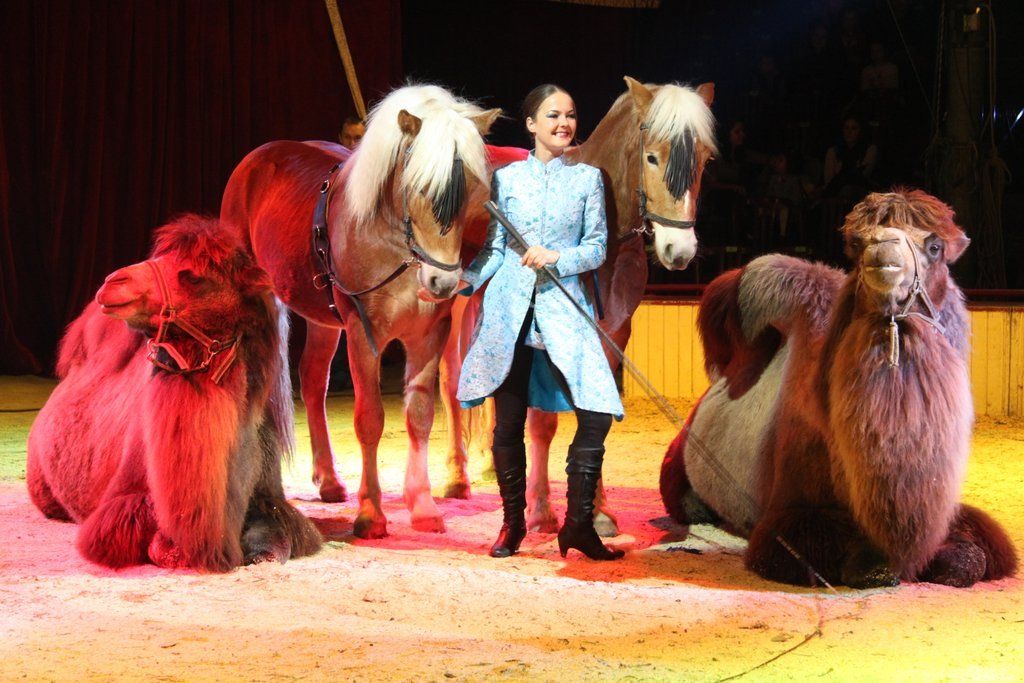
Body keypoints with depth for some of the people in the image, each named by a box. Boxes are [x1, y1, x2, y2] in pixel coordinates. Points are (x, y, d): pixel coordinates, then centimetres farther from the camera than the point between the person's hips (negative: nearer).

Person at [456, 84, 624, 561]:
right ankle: (512, 522, 20)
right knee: (508, 423, 4)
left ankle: (578, 525, 1)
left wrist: (557, 257, -14)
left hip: (564, 307, 0)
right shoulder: (506, 178, 8)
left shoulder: (587, 178, 8)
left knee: (597, 414, -12)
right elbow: (494, 249, 8)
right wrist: (466, 280, -8)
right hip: (510, 307, 0)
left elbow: (597, 247, 3)